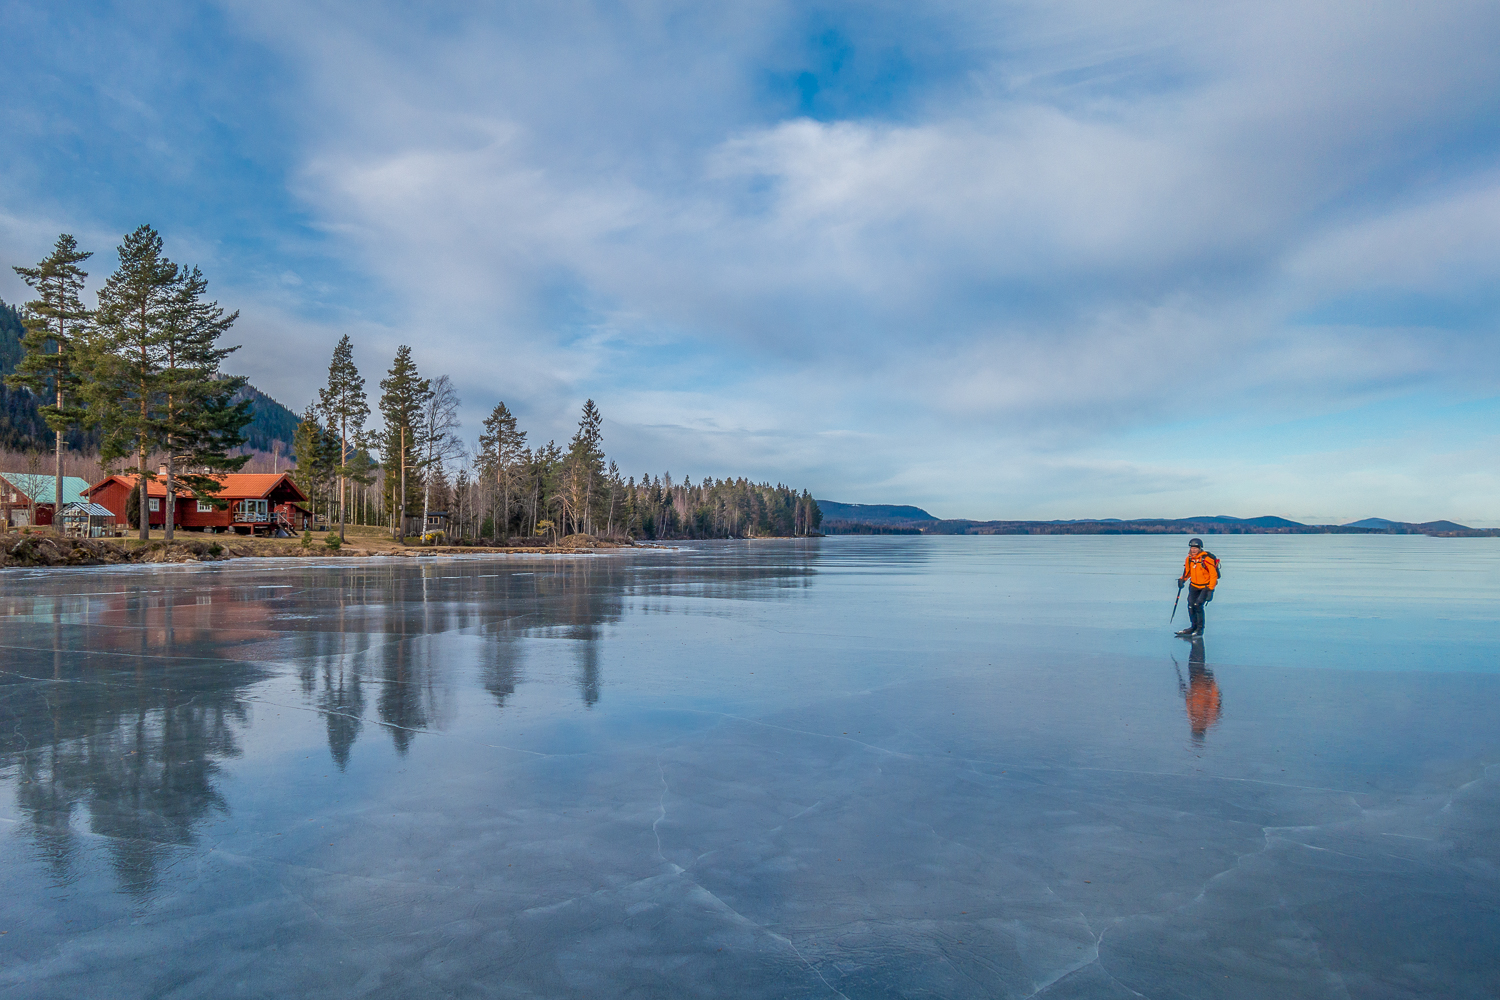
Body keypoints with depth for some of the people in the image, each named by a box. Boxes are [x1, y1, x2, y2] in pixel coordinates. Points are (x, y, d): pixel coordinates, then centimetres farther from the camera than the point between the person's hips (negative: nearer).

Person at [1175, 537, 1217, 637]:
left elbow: (1214, 575, -16)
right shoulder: (1189, 559, 0)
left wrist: (1210, 590, -19)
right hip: (1194, 586, 6)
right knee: (1190, 605, -1)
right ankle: (1193, 626, 16)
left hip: (1206, 586, -6)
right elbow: (1187, 572, 17)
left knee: (1198, 605, -17)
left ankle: (1200, 628, -4)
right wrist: (1182, 579, -2)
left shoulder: (1206, 559, -20)